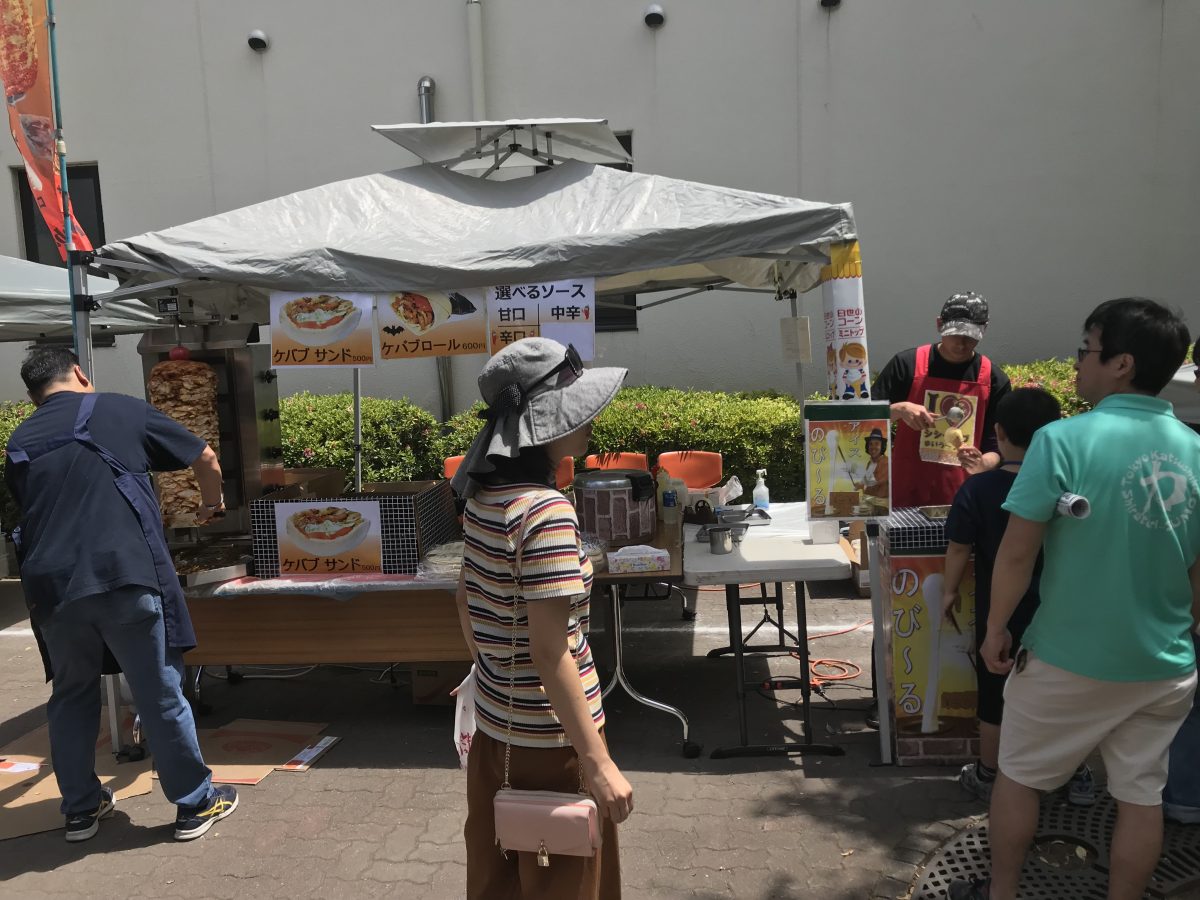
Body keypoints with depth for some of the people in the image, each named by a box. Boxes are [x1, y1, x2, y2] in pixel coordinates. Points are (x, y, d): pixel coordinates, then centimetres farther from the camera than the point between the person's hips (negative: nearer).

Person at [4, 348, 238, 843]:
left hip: (52, 587, 4)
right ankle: (196, 803, 19)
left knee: (71, 696, 21)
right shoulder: (123, 410, 6)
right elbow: (205, 459, 12)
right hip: (124, 575, -4)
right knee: (160, 694, 6)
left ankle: (80, 808, 33)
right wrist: (211, 504, 32)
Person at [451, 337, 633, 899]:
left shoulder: (484, 497, 1)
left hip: (495, 725, 8)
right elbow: (550, 653, -26)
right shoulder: (545, 511, -25)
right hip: (549, 739, -8)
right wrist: (597, 762, -21)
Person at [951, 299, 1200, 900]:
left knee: (1019, 776, 16)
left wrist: (995, 630, -4)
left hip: (1071, 660, -4)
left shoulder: (1064, 440, -19)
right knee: (1140, 793, 18)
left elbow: (1017, 553, -17)